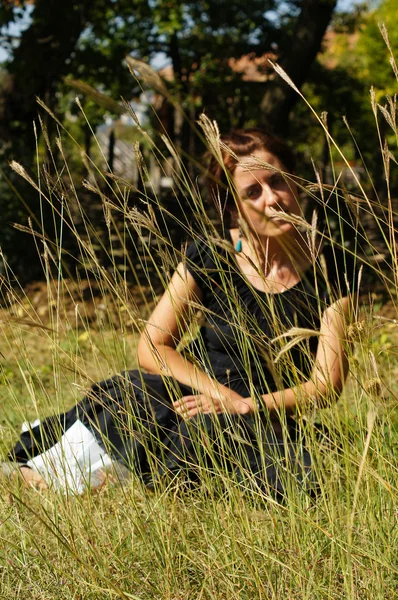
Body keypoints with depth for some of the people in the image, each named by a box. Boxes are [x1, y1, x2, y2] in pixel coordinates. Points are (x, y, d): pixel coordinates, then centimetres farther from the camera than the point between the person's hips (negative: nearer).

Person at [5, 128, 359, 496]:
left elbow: (326, 386, -7)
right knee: (142, 389, -35)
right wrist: (226, 396, -19)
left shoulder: (331, 271, -6)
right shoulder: (211, 258, -4)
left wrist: (250, 407, -21)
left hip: (266, 425, 0)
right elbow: (153, 346, -6)